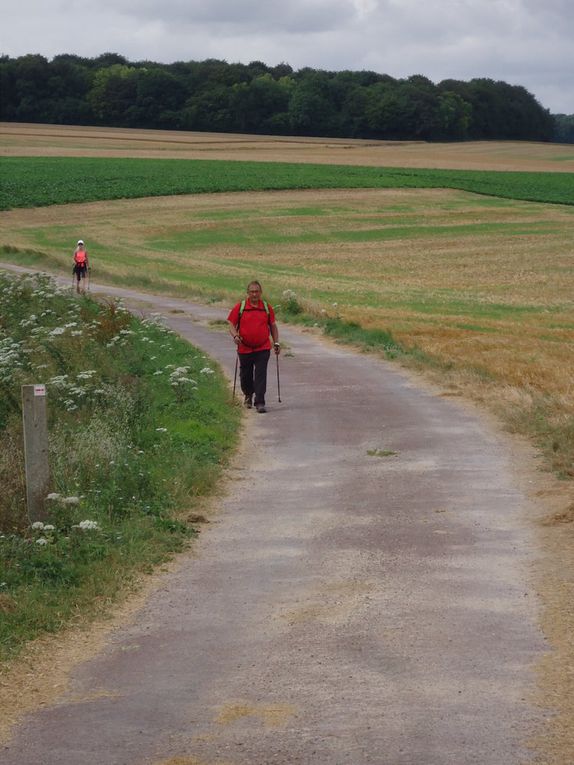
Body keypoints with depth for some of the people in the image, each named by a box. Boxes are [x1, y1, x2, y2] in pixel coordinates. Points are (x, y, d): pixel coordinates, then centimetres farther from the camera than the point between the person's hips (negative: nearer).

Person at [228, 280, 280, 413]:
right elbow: (232, 325, 1)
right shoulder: (240, 307, -1)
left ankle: (259, 403, -9)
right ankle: (248, 395, 40)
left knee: (261, 376, -9)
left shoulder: (267, 308, 4)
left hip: (263, 349, 0)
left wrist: (276, 343, 9)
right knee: (245, 376, 12)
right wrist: (235, 336, -19)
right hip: (245, 349, 0)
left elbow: (273, 326, 14)